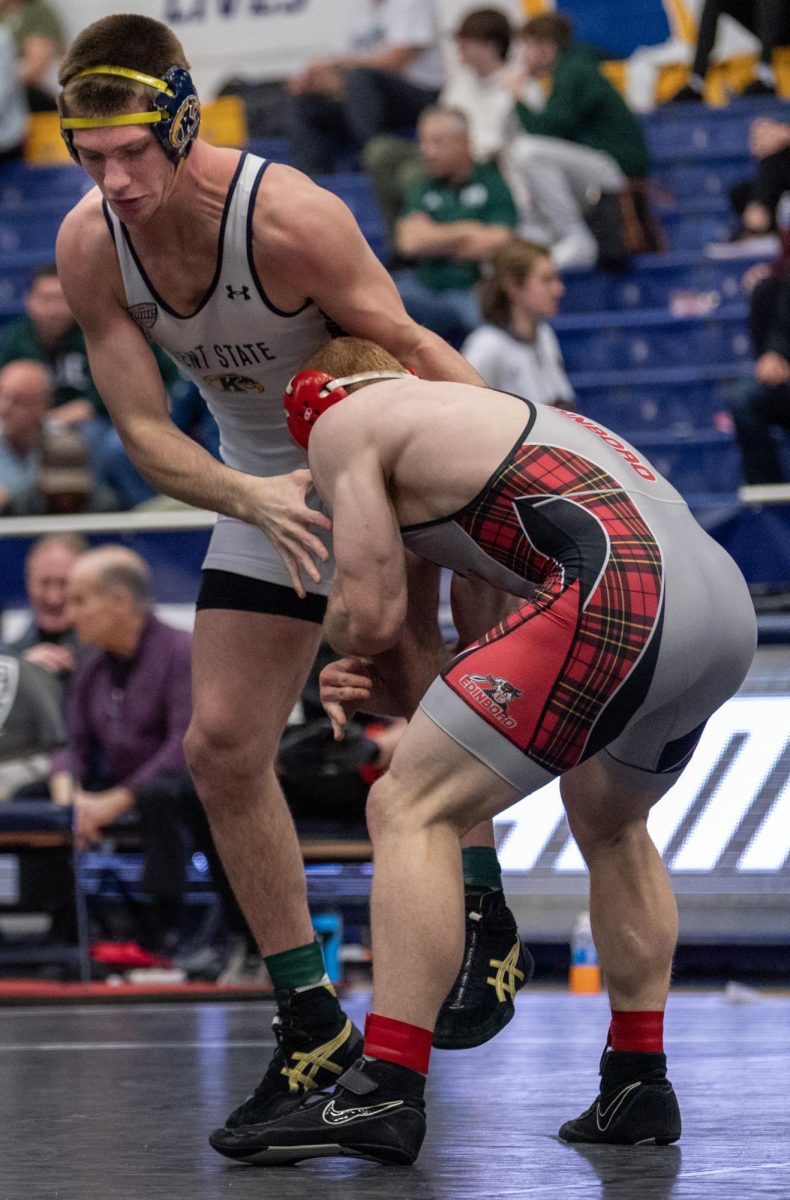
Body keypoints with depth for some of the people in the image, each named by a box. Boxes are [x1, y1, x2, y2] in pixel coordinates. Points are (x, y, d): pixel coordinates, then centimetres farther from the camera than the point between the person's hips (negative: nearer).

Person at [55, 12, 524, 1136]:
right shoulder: (88, 244, -18)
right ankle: (313, 1023, 5)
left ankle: (481, 933, -1)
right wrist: (251, 498, -33)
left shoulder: (290, 218, -34)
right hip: (262, 480, 4)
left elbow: (411, 346, -23)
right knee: (222, 745, -2)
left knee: (419, 681, -21)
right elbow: (144, 431, -15)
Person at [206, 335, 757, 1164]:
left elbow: (370, 613, 5)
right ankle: (638, 1084, 28)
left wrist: (344, 634, 29)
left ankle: (385, 1094, -12)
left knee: (410, 809, -3)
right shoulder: (496, 413, 37)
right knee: (608, 822, 31)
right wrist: (377, 686, 27)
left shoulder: (344, 419, 12)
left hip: (619, 592, -9)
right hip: (728, 604, 9)